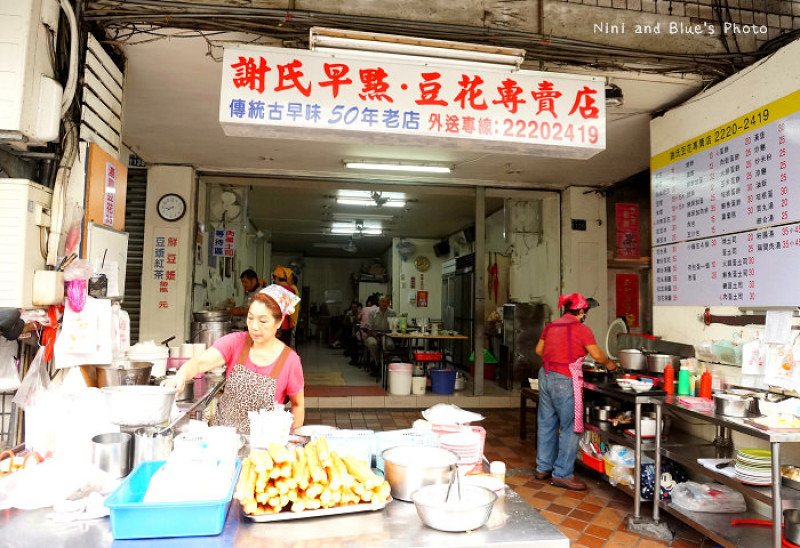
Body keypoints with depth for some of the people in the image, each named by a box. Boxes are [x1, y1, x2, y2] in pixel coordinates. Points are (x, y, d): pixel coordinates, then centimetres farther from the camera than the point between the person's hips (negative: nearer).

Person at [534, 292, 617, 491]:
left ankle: (543, 468, 26)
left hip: (546, 376, 8)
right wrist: (609, 364, 14)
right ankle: (562, 474, 8)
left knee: (547, 423, 15)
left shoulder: (550, 327, 11)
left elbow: (539, 350, 18)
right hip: (565, 381, -8)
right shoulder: (581, 329, -8)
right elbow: (597, 356, -5)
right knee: (570, 427, 2)